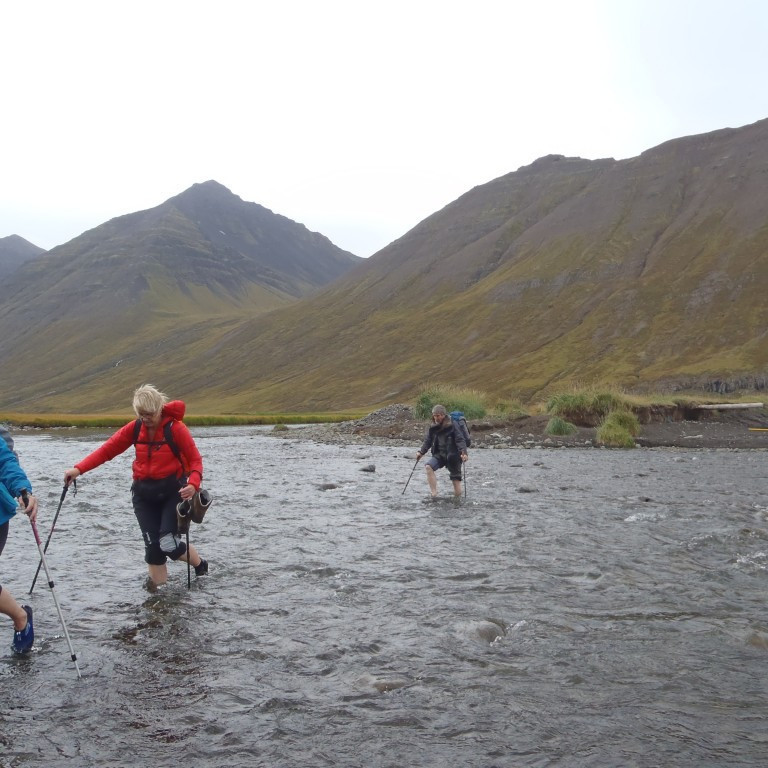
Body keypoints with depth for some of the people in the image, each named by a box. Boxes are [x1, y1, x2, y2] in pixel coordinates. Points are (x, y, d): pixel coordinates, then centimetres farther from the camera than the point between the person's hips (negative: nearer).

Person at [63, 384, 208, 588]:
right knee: (152, 545, 0)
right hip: (144, 493, 4)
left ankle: (201, 565, 17)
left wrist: (193, 484, -29)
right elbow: (107, 449, -1)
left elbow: (195, 459, -10)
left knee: (168, 544, -12)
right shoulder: (134, 428, 0)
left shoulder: (175, 428, -13)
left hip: (172, 491, -4)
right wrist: (79, 469, -13)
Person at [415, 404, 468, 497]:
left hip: (453, 457, -4)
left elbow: (460, 440, -16)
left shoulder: (452, 427, -11)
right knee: (428, 466, -30)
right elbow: (427, 441, 8)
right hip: (439, 455, 4)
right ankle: (434, 493, -25)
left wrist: (464, 453, -30)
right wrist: (421, 452, -6)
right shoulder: (433, 428, 3)